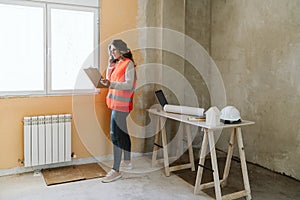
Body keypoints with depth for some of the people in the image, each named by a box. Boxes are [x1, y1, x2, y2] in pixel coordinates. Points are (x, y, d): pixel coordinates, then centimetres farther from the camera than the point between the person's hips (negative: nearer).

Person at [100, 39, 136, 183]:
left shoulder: (128, 64, -10)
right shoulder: (117, 64, 16)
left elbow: (129, 85, -20)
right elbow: (111, 80, 18)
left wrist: (111, 84, -30)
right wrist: (110, 65, 9)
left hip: (121, 104, -9)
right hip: (116, 103, 9)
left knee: (115, 135, -11)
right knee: (123, 132, 17)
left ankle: (115, 170, -6)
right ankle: (127, 161, 30)